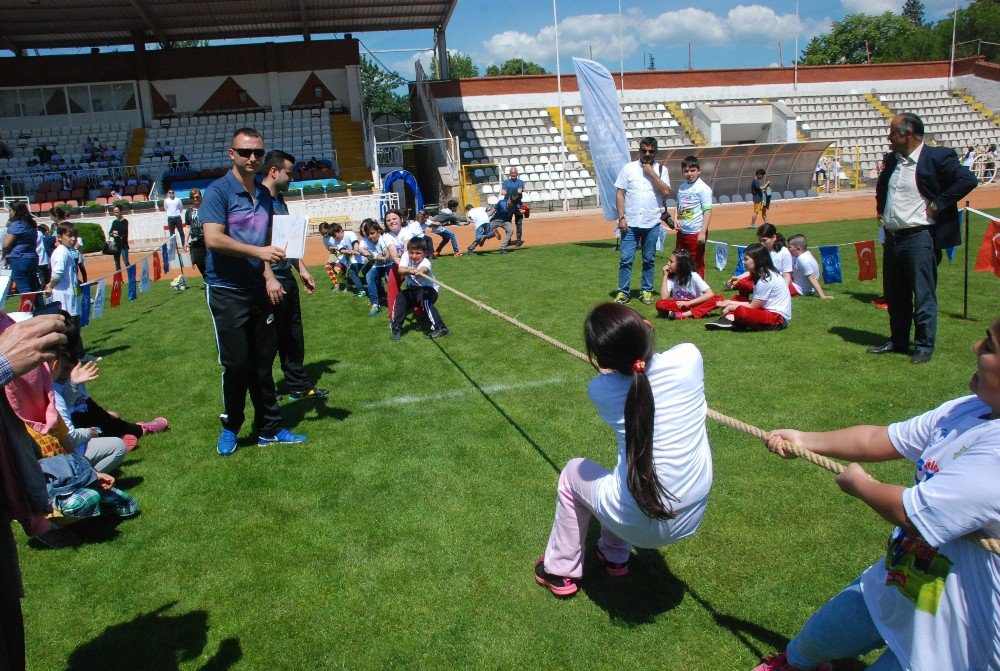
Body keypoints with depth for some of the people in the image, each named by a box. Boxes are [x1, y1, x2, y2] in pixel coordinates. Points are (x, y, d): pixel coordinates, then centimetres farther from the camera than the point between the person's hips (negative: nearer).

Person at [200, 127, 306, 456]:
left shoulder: (264, 194, 13)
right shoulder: (218, 191, -8)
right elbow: (213, 239, -19)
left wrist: (269, 276, 4)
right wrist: (258, 251, -24)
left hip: (258, 290, 6)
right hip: (227, 292, -6)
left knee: (263, 363, 10)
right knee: (237, 364, -2)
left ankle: (270, 429, 20)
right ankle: (230, 427, 19)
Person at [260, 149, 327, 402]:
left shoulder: (280, 202, 16)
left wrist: (302, 269, 23)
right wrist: (269, 273, -29)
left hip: (287, 278, 9)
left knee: (293, 336, 16)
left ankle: (300, 386, 27)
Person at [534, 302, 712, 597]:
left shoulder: (599, 391, -13)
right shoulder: (688, 357, -13)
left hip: (636, 525, -3)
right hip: (692, 518, 4)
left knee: (575, 471, 24)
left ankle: (560, 570, 35)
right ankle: (615, 556, 48)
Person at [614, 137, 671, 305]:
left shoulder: (661, 170, 5)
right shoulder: (628, 168, 4)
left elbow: (666, 192, -8)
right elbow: (620, 194, 2)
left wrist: (652, 173, -11)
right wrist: (621, 217, -6)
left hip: (652, 224, 1)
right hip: (630, 223, -1)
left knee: (649, 260, 9)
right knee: (626, 258, -3)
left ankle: (647, 291, 18)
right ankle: (623, 292, 5)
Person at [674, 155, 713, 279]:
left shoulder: (703, 188, -10)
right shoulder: (681, 187, 11)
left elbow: (707, 211, -14)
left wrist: (703, 232, -20)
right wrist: (677, 220, 5)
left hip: (696, 233, -7)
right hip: (682, 232, 7)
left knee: (697, 264, 2)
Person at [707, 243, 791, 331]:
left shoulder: (766, 280, -18)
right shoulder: (759, 274, 11)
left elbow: (753, 306, -14)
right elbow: (755, 303, 6)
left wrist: (731, 306, -5)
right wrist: (731, 303, -3)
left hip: (779, 318, -10)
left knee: (741, 311, -34)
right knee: (736, 298, 10)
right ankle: (729, 319, -16)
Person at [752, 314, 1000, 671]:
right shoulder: (969, 409, -7)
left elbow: (911, 514, -30)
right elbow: (878, 439, 4)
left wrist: (859, 484, -9)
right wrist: (803, 439, 6)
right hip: (895, 582, 8)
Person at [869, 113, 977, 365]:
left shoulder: (937, 157, -10)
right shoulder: (892, 159, 12)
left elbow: (968, 180, -18)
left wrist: (938, 204, -16)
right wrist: (880, 206, 19)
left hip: (920, 237, -7)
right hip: (892, 237, 7)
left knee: (923, 295, -1)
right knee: (894, 294, 14)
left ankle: (924, 346, 10)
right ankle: (898, 340, 27)